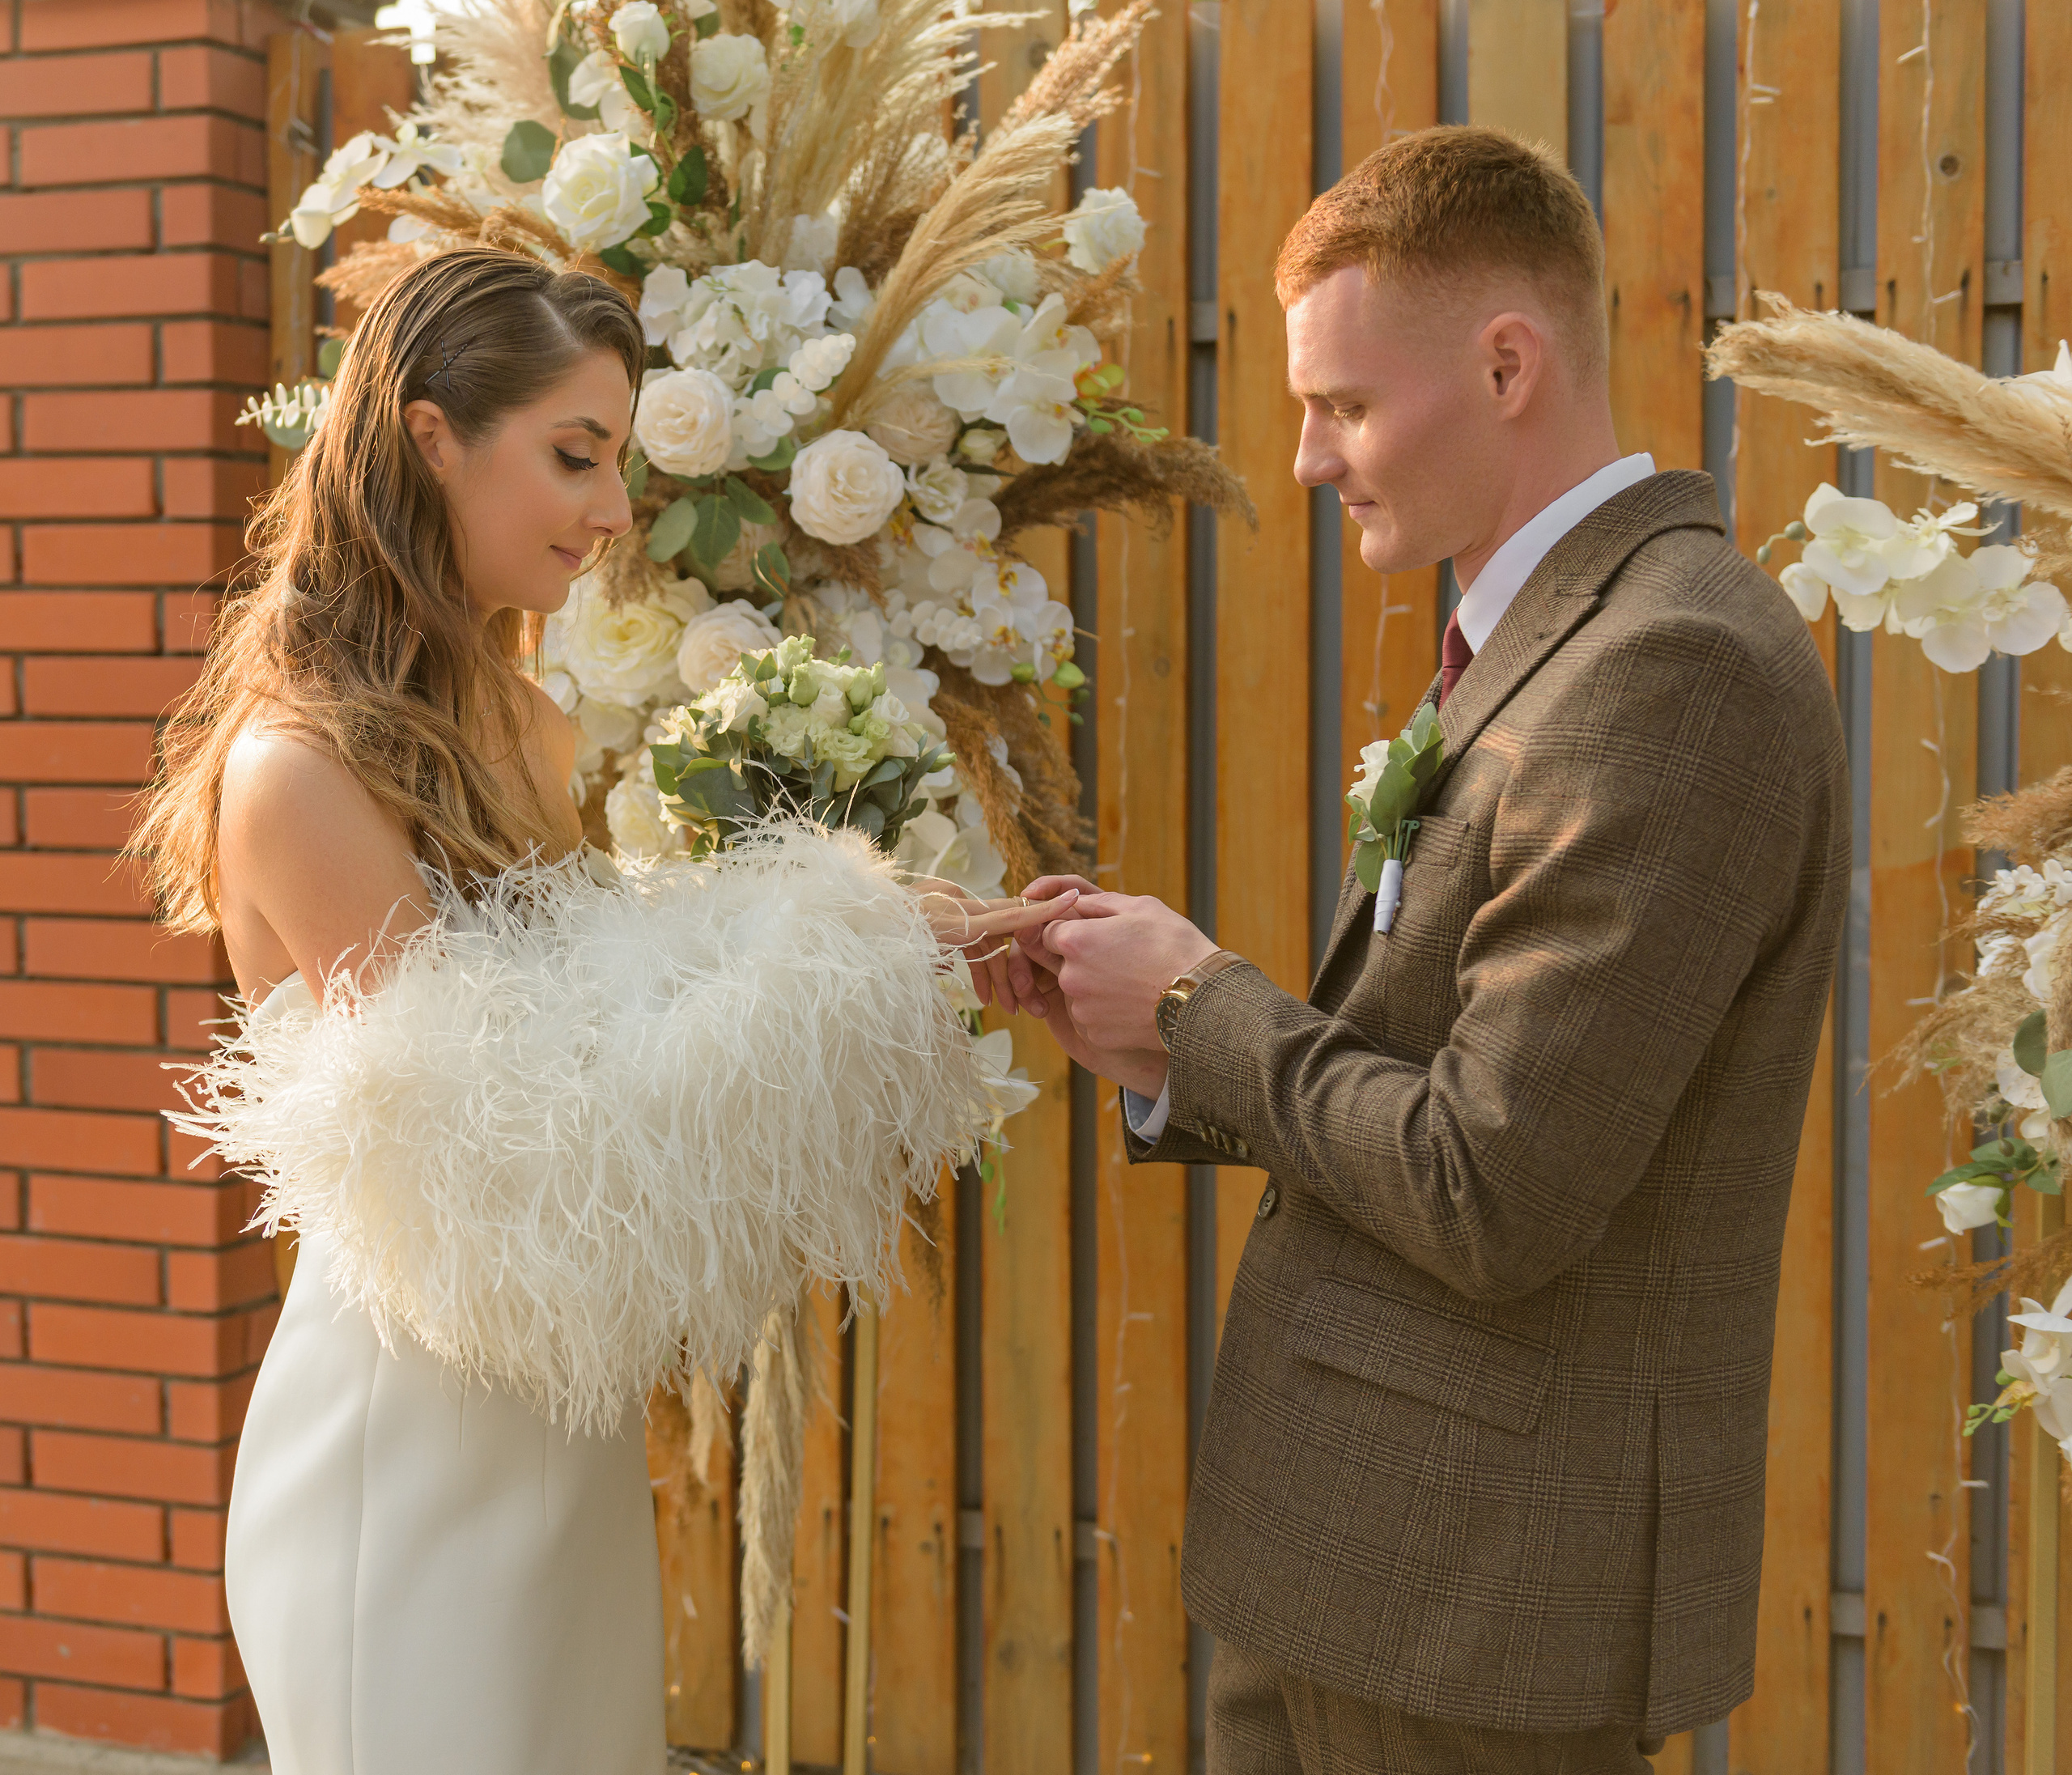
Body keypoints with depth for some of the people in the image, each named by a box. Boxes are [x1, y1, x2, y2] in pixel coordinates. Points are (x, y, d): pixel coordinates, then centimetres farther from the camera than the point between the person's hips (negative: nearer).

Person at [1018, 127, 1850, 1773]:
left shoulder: (1674, 668, -20)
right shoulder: (1552, 642, 12)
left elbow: (1496, 1197, -24)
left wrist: (1205, 1001, -11)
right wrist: (1165, 1054, 0)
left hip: (1484, 1571, -9)